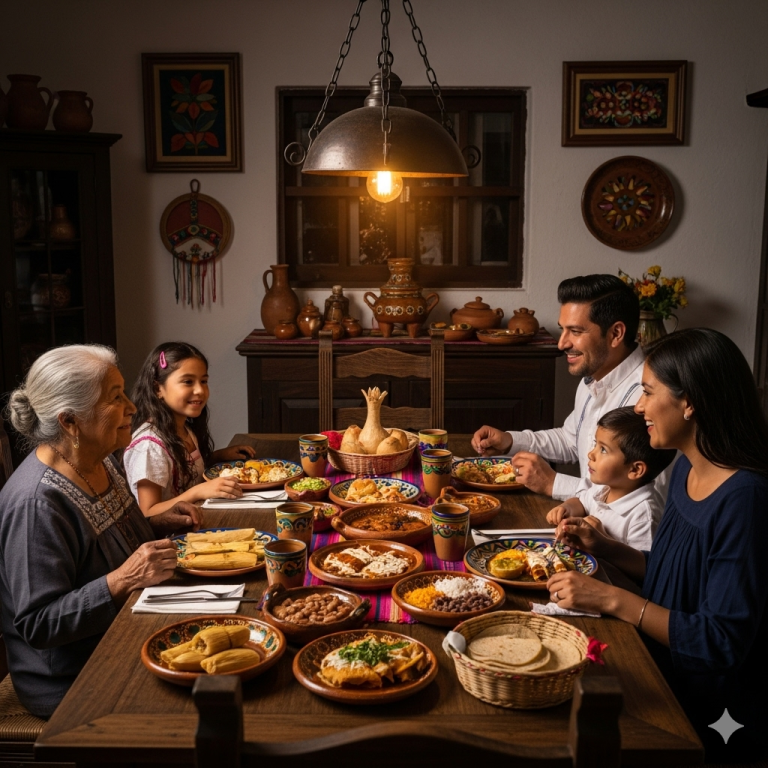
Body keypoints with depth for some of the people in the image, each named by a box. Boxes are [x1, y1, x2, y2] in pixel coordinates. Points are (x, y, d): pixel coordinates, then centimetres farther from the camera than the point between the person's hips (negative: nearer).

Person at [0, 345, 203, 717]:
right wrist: (124, 580, -32)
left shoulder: (101, 461, 2)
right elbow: (37, 625, -24)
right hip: (72, 683, -8)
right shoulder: (36, 501, -25)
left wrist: (158, 525, 3)